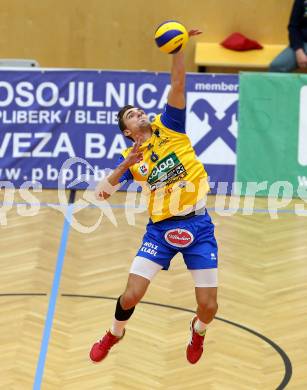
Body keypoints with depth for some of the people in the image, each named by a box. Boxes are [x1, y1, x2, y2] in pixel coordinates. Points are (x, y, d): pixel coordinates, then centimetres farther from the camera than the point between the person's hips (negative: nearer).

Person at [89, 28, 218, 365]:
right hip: (161, 228, 1)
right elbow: (102, 193, -4)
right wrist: (124, 166, -17)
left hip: (197, 225, 0)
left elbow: (177, 86, -8)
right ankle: (114, 334, 28)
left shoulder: (168, 127, 4)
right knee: (131, 295, -6)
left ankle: (198, 331, 35)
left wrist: (178, 50, -21)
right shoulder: (129, 158, 5)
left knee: (208, 306, -2)